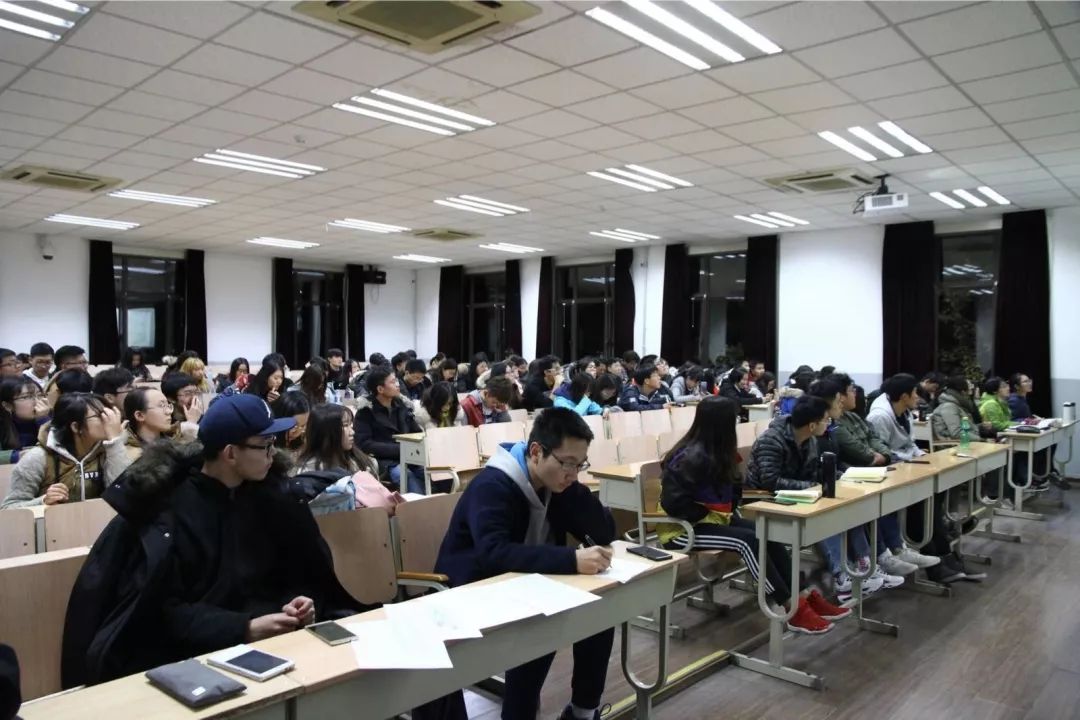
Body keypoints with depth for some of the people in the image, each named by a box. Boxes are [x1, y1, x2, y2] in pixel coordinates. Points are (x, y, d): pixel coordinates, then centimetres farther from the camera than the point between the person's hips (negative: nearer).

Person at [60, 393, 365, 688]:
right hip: (190, 652, -6)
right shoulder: (169, 508, -13)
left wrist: (301, 601, -14)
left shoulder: (266, 495, 4)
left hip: (268, 637, 6)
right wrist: (245, 628, -25)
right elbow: (164, 610, -16)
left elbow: (303, 571, 8)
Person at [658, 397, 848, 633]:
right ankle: (793, 610, -22)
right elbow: (673, 503, -28)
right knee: (747, 540, -26)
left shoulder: (716, 453, 7)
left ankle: (803, 597, -10)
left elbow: (730, 488, 21)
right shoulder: (691, 458, -23)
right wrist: (706, 515, -19)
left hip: (715, 519, 9)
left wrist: (731, 511, 4)